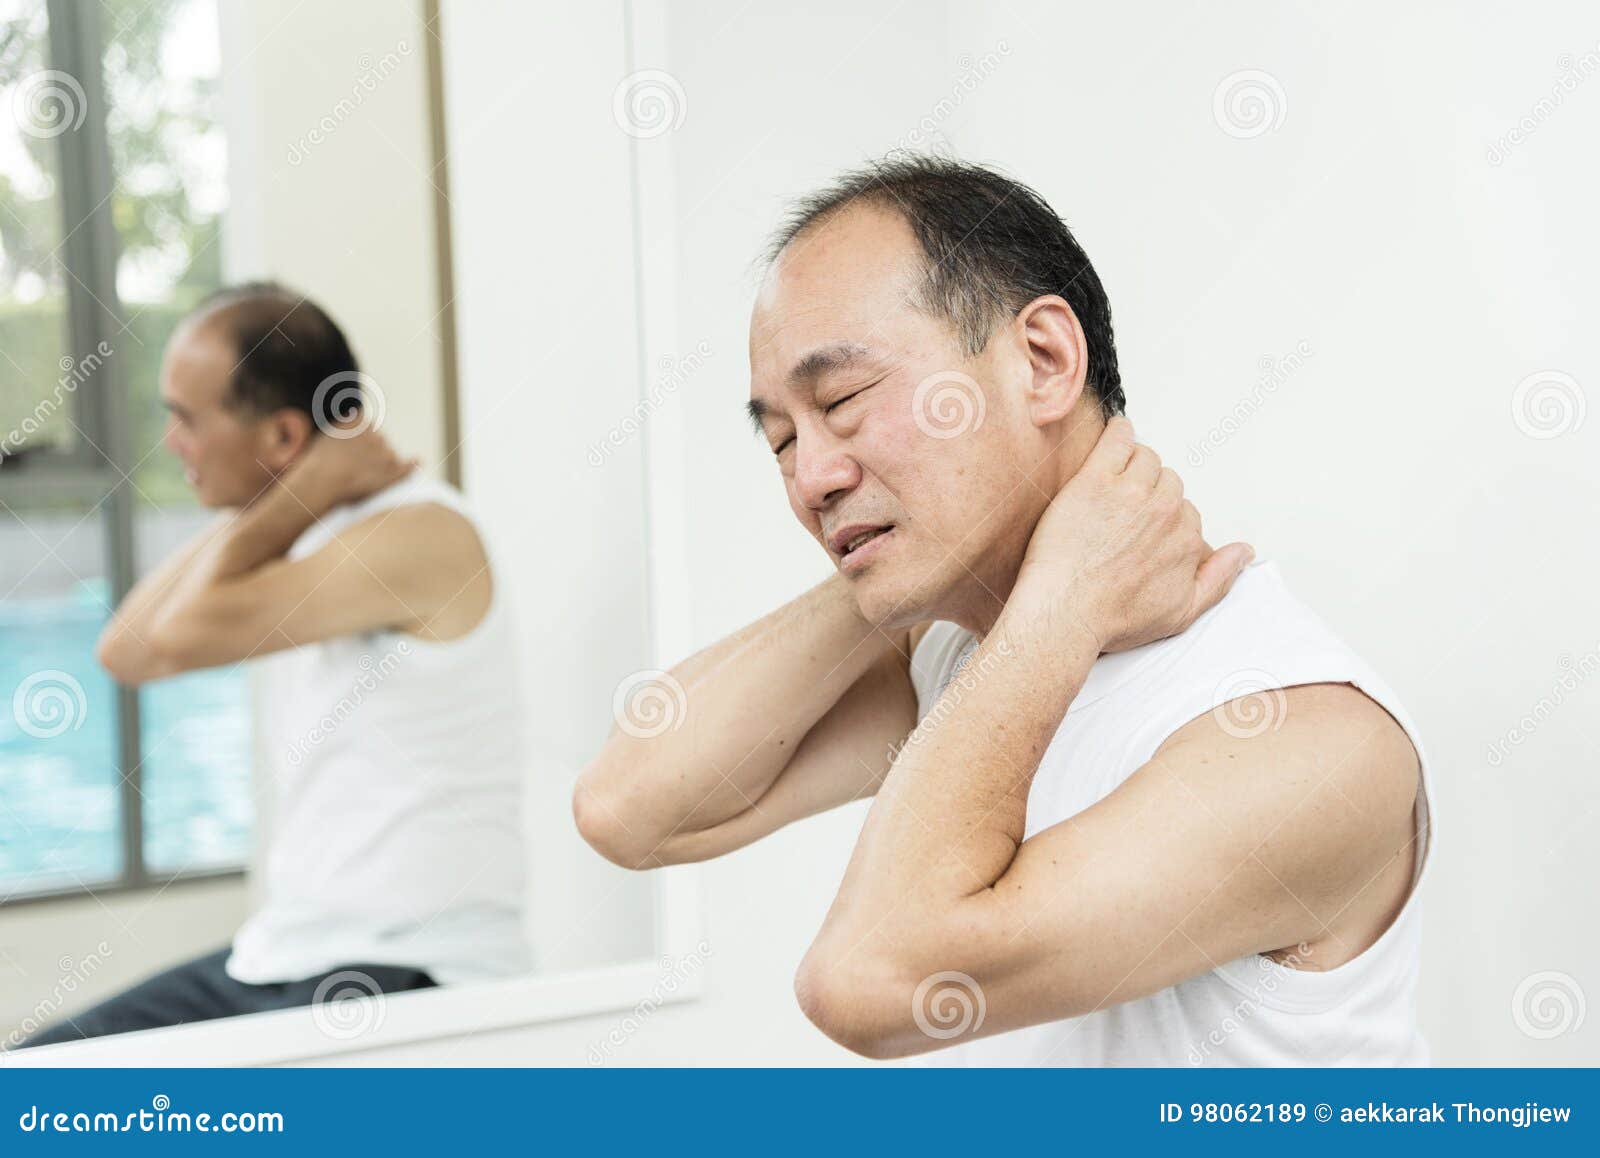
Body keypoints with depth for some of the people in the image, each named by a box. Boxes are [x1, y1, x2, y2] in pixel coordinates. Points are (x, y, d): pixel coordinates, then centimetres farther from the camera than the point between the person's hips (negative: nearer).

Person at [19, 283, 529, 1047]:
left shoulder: (422, 535, -17)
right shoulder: (305, 536, 11)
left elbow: (186, 634, -24)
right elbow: (128, 653, 6)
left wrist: (309, 488, -12)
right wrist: (269, 512, 2)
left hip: (409, 976, -9)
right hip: (279, 958, 9)